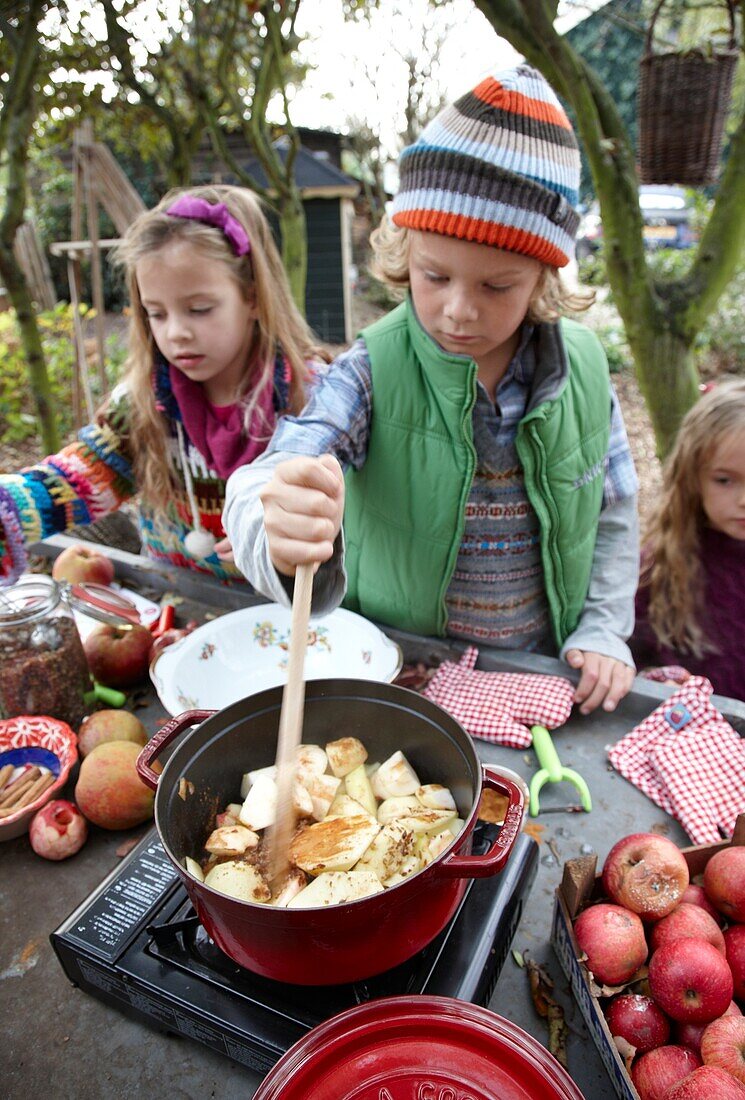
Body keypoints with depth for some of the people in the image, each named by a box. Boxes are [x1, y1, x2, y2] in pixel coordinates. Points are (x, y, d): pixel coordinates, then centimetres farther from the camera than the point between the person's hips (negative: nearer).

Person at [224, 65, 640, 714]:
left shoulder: (585, 367, -6)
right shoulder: (370, 375, -16)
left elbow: (614, 512, 4)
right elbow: (266, 478, -30)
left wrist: (604, 631, -4)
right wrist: (278, 536, -53)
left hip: (542, 679, 4)